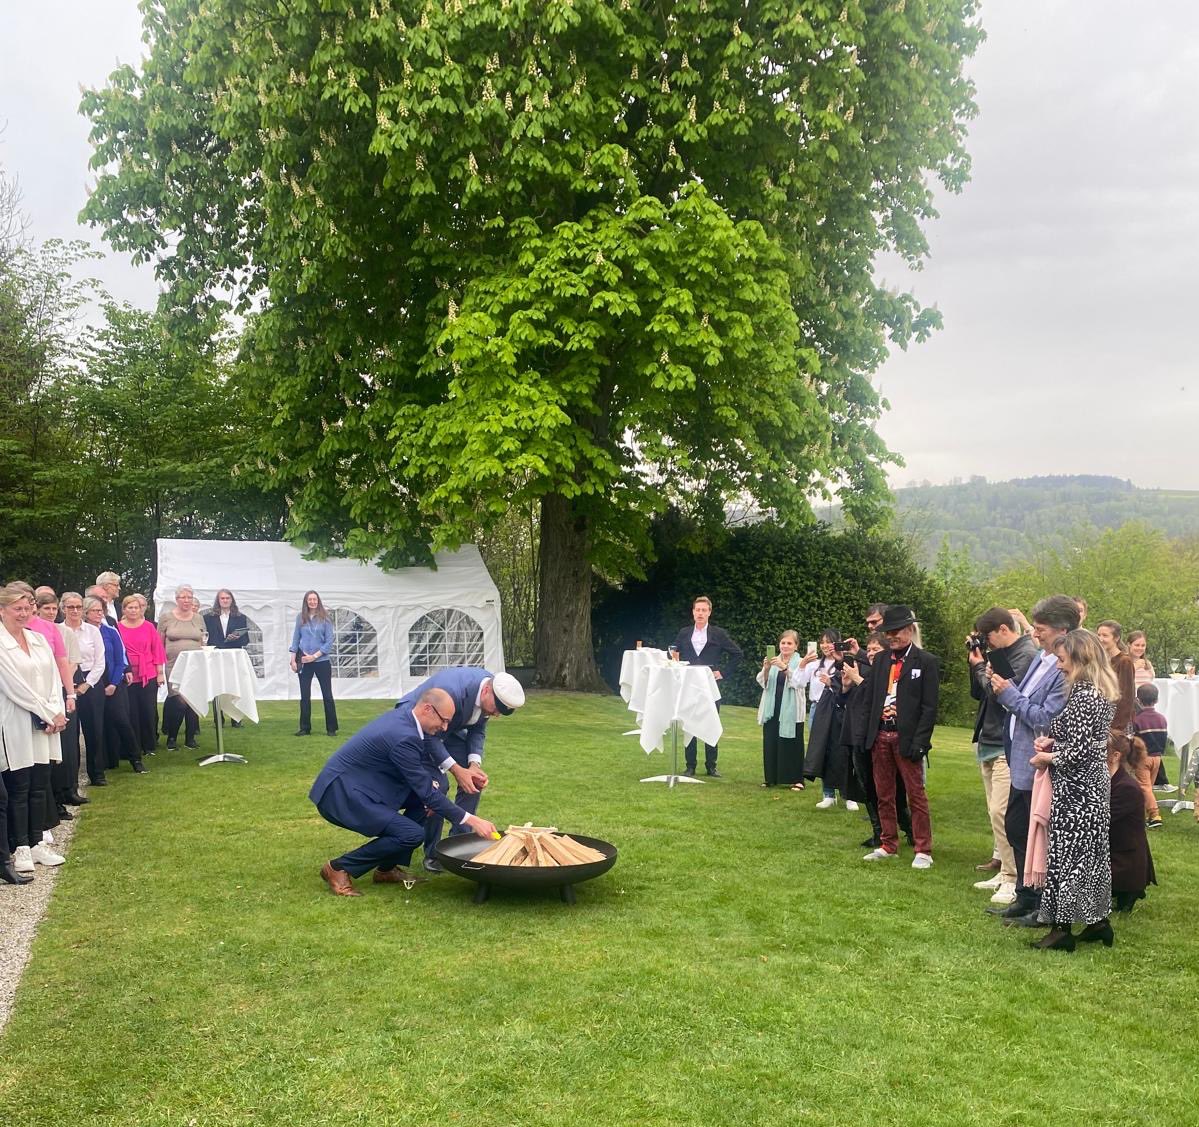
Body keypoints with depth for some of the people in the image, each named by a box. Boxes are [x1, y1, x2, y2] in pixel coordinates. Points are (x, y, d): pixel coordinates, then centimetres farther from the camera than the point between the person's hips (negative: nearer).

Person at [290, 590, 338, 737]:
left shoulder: (324, 618, -2)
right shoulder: (300, 617, 4)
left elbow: (329, 641, -5)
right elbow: (295, 639, 7)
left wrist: (315, 656, -12)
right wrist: (293, 660, 0)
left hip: (322, 661, -2)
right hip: (304, 662, 2)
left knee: (327, 695, 2)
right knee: (305, 696, 7)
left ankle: (331, 728, 10)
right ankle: (305, 728, 16)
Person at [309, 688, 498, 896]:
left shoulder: (405, 714, 1)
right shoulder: (402, 737, -27)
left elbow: (425, 759, 17)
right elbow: (426, 792, -22)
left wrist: (433, 783, -4)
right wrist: (470, 820, -18)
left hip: (360, 785, 10)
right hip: (339, 794, -10)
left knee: (430, 795, 6)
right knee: (412, 834, -19)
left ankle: (388, 868, 12)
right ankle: (339, 868, -4)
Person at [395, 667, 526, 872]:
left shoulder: (493, 693, -15)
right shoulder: (451, 690, -39)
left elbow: (477, 731, -1)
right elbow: (430, 734, -30)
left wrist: (474, 764, -17)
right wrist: (456, 770, -32)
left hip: (451, 728, 7)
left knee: (474, 781, -3)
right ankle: (432, 853, -6)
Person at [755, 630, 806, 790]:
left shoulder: (800, 662, -1)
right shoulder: (773, 661, 9)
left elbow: (799, 683, -16)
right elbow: (762, 682, 1)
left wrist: (784, 668, -29)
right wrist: (766, 669, -19)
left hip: (791, 710, -4)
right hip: (772, 709, 4)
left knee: (792, 744, -1)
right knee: (770, 743, 7)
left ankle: (796, 779, 6)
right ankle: (771, 777, 17)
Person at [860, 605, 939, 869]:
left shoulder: (926, 661, -4)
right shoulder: (880, 660, 11)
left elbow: (930, 706, -8)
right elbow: (871, 700, 13)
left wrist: (919, 741, -14)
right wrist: (868, 735, 5)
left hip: (907, 738, -5)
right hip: (880, 736, 5)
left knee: (916, 795, -1)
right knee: (884, 795, 12)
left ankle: (923, 851, 6)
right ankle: (888, 845, 23)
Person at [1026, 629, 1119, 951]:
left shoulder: (1083, 695, -20)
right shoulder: (1101, 692, 10)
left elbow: (1080, 751, -23)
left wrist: (1049, 758, -8)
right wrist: (1053, 741, 4)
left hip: (1076, 790, -10)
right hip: (1095, 783, 10)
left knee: (1065, 853, -3)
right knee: (1092, 852, 15)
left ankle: (1063, 928, 4)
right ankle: (1099, 921, 23)